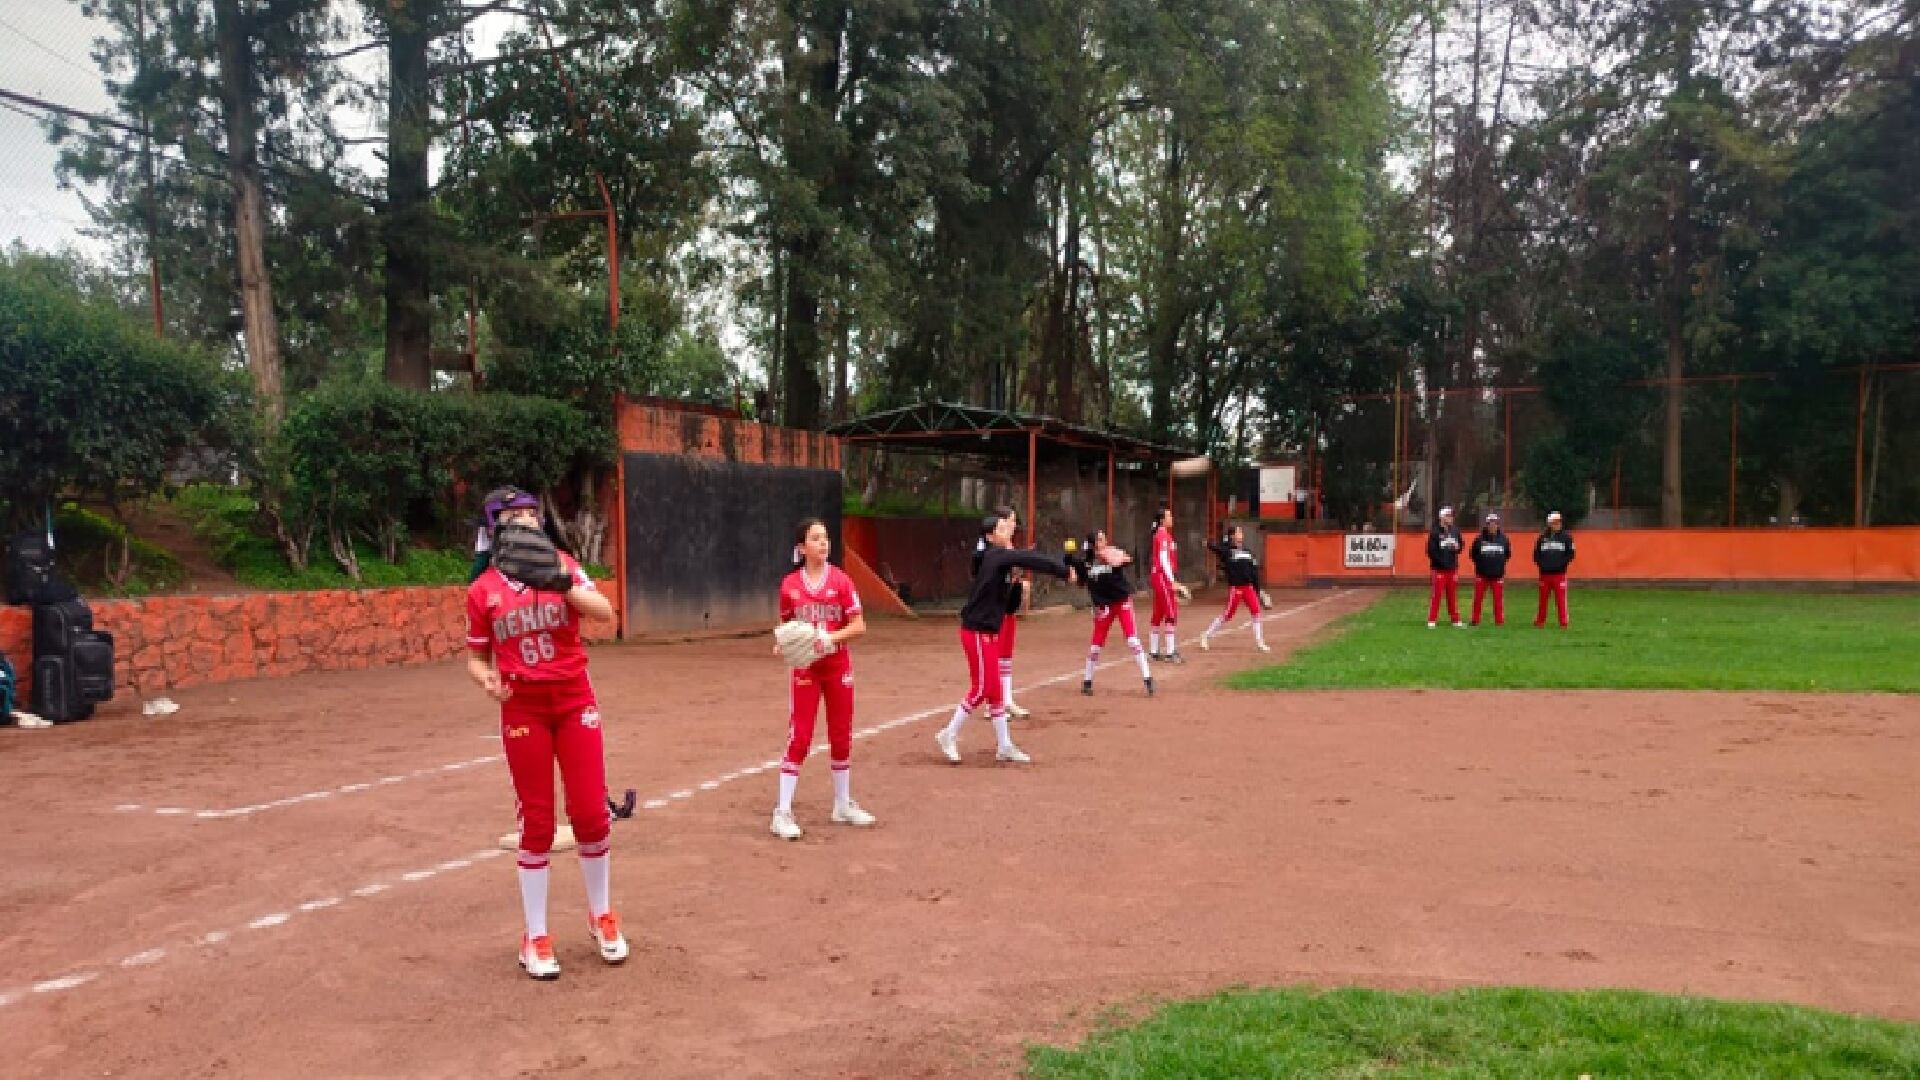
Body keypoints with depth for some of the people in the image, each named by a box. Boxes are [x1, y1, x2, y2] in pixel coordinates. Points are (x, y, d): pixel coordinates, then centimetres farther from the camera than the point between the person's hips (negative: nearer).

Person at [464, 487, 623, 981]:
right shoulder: (483, 589, 1)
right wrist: (487, 680, -14)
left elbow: (605, 612, -13)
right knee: (536, 824, 3)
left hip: (574, 700, 1)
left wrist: (562, 585, -28)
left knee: (591, 813, 1)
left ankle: (601, 914, 24)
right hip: (523, 709, -1)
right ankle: (535, 937, 16)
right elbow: (476, 657, 8)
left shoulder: (561, 565, 1)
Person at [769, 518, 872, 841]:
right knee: (798, 738, -6)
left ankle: (843, 805, 27)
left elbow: (859, 625, -7)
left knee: (841, 736, 11)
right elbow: (786, 626, 11)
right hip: (805, 668, -1)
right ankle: (782, 813, -1)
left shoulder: (840, 580, -5)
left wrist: (830, 638, -22)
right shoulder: (790, 584, -2)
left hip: (838, 666, 1)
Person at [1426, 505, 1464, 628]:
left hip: (1453, 568, 5)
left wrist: (1457, 547, -5)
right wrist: (1440, 561, -16)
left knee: (1453, 595, 11)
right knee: (1436, 595, -4)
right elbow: (1431, 551, -11)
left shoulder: (1455, 531, 10)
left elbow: (1460, 546, 18)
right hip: (1439, 568, -5)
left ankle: (1456, 620, 17)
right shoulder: (1435, 532, -7)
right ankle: (1432, 621, 1)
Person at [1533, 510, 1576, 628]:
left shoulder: (1566, 537, 3)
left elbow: (1570, 554, 0)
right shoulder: (1543, 537, 9)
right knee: (1542, 599, 9)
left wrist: (1562, 563, -12)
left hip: (1559, 573, -3)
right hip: (1545, 573, 3)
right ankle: (1539, 621, 17)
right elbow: (1536, 553, 13)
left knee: (1561, 599, -5)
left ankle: (1563, 623, -1)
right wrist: (1540, 563, -3)